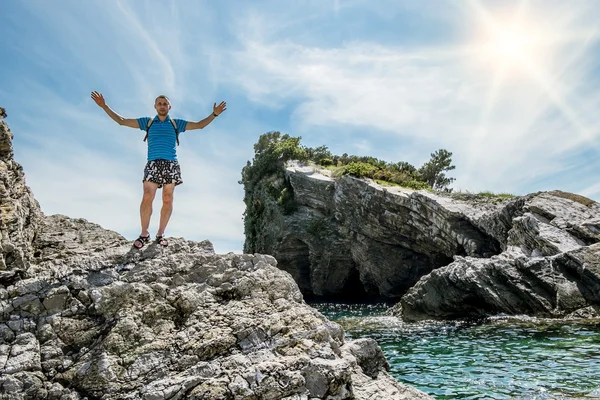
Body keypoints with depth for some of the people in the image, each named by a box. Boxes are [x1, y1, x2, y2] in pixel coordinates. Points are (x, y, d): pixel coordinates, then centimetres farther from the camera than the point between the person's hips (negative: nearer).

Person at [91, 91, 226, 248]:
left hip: (171, 164, 1)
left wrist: (214, 114, 4)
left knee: (167, 200, -2)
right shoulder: (147, 122, 17)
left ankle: (160, 234, 5)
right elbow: (121, 121, 16)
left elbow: (199, 125, 16)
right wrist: (104, 106, 9)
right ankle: (144, 234, -7)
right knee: (147, 197, -15)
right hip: (153, 164, -1)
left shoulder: (176, 123, 17)